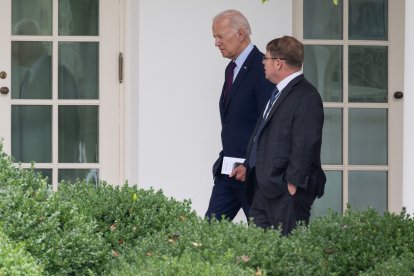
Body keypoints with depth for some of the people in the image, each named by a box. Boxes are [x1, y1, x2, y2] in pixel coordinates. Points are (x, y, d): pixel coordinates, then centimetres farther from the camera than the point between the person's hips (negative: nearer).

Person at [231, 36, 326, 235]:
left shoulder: (306, 97, -14)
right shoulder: (278, 93, 18)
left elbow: (305, 145, -19)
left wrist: (293, 185, -21)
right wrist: (248, 166, 20)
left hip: (287, 191, -10)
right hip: (265, 189, 10)